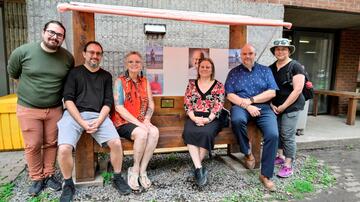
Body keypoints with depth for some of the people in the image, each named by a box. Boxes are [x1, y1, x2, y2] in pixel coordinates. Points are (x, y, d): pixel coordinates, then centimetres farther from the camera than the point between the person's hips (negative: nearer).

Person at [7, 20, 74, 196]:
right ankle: (37, 178, 25)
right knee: (33, 146, 6)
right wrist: (29, 90, 13)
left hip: (55, 109, 2)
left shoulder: (68, 58, -3)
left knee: (51, 144, 10)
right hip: (28, 109, -1)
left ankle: (49, 175, 28)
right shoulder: (23, 52, -9)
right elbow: (13, 74, 8)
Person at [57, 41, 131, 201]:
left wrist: (98, 122, -9)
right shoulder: (74, 73, 9)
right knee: (64, 149, -24)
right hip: (74, 115, -1)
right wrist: (83, 123, -13)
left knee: (116, 142, -21)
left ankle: (117, 178, 5)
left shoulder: (106, 76, 16)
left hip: (98, 115, 1)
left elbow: (108, 102, 8)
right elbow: (68, 100, -1)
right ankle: (68, 185, 4)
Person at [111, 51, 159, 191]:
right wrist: (139, 123, -18)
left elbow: (151, 104, 8)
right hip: (123, 122, -4)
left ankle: (141, 170, -15)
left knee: (154, 131, -27)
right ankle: (135, 169, -9)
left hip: (141, 122, 4)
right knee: (142, 133, -32)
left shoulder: (145, 82, 13)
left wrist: (147, 120, -12)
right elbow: (119, 107, -11)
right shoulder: (120, 81, -1)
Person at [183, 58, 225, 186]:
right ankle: (199, 168, -29)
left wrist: (208, 119, -16)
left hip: (211, 119, -1)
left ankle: (197, 167, -18)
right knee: (189, 132, -31)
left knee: (206, 133, -33)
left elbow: (218, 106, -1)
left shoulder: (219, 86, 9)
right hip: (194, 118, 2)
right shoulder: (191, 84, 14)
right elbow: (187, 104, 5)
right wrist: (194, 118, -12)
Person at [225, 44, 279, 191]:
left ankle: (266, 175, -8)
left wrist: (251, 100, -10)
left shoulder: (265, 70, 14)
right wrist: (247, 106, -13)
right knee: (237, 120, -37)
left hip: (263, 107, 1)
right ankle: (247, 153, -10)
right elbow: (230, 95, 0)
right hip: (240, 106, -1)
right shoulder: (234, 72, 12)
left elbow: (272, 92, 2)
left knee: (273, 135, -24)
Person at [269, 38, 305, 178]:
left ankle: (288, 165, 6)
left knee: (287, 135, -4)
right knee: (276, 132, 10)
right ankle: (280, 156, 29)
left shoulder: (295, 67, -8)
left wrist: (283, 106, -13)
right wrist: (271, 104, -1)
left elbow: (297, 90, -13)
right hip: (276, 107, 6)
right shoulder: (271, 68, 10)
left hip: (291, 106, -5)